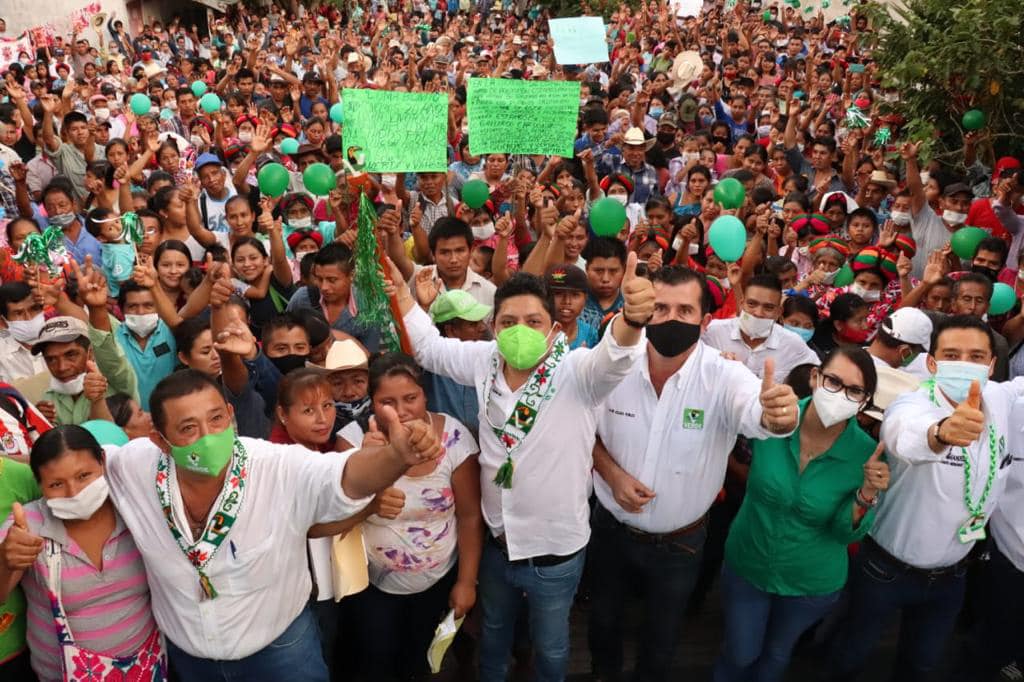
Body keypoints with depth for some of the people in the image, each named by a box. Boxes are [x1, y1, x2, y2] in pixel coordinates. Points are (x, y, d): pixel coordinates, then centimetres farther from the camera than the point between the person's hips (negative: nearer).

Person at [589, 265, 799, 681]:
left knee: (661, 637, 23)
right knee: (603, 619, 26)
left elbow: (756, 414, -43)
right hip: (611, 529, 2)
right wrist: (611, 473, -18)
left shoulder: (724, 376, -22)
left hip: (680, 542, -1)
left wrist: (778, 413, -65)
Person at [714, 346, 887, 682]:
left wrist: (866, 495, -34)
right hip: (745, 565, 0)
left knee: (775, 655, 27)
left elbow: (846, 533, -14)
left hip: (812, 583, 0)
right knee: (739, 655, 20)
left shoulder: (867, 455, -22)